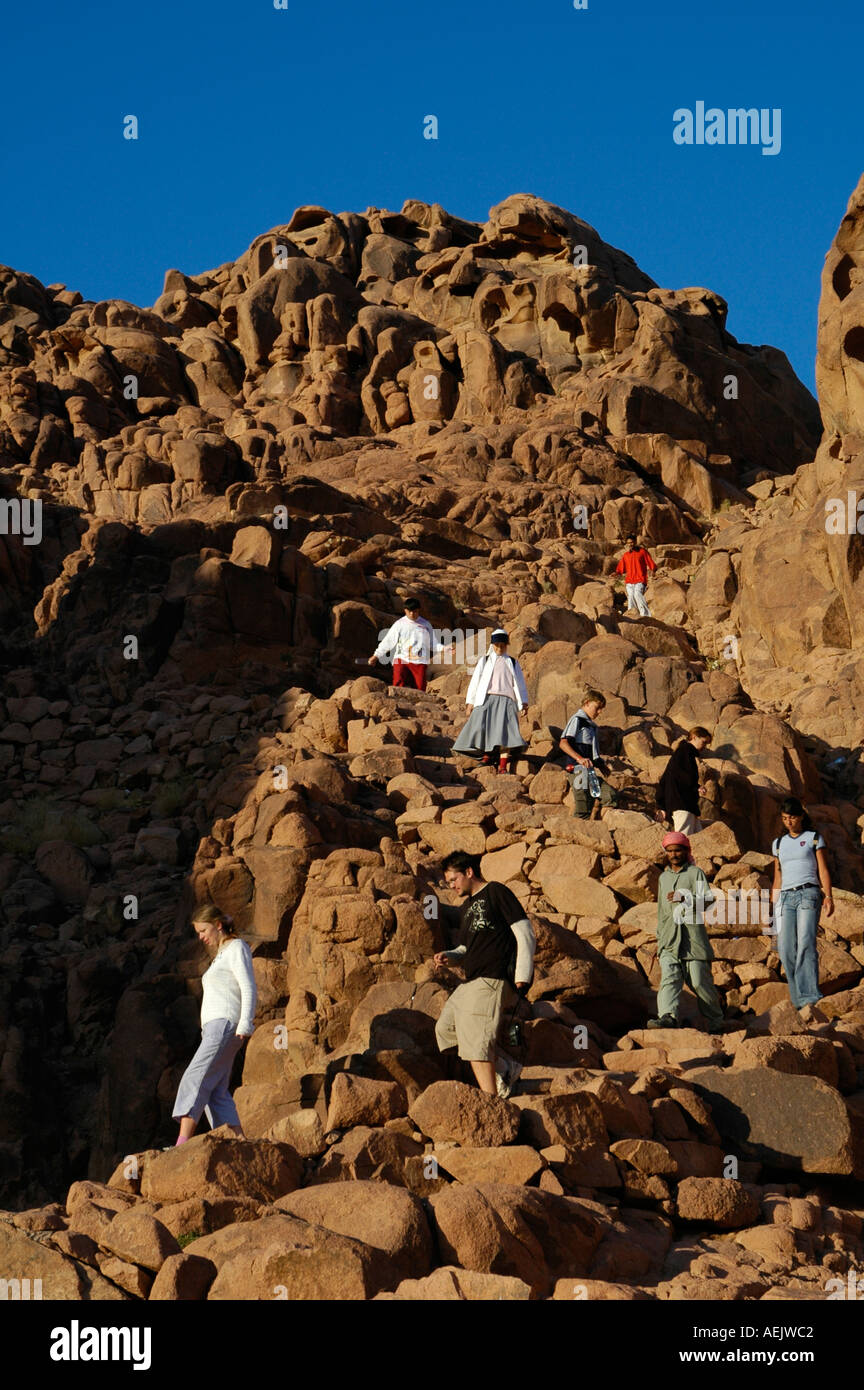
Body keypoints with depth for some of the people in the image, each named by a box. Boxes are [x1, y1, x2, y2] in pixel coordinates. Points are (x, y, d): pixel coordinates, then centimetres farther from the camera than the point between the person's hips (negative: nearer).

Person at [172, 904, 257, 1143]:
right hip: (214, 1027, 9)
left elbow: (249, 989, -10)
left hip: (226, 1024, -9)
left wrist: (245, 1024, -20)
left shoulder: (237, 948, 0)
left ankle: (183, 1142, -30)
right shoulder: (221, 954, 27)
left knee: (196, 1078, -20)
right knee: (216, 1092, -1)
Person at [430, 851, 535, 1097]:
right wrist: (448, 957, 3)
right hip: (471, 982, 10)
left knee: (476, 1043, -15)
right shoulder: (467, 907, 22)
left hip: (492, 980, -10)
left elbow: (525, 935, -9)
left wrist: (520, 983, -15)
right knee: (446, 1028, 12)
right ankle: (505, 1067, 16)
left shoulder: (496, 892, -4)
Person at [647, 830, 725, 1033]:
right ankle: (668, 1016, -31)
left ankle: (715, 1018, 13)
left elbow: (707, 899, -10)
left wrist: (685, 898, -26)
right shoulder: (664, 878, 22)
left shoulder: (695, 873, 5)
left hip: (693, 935, -4)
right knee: (669, 978, -15)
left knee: (699, 981, -3)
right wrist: (659, 939, 24)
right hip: (669, 940, 4)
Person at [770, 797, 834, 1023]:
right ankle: (800, 1002, -7)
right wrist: (773, 904, 19)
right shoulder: (778, 844, 21)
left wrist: (828, 896, -9)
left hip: (808, 893, -4)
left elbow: (823, 870, 5)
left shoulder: (814, 838, 11)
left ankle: (809, 1000, -36)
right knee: (786, 950, -9)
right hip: (786, 897, 4)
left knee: (806, 943, -23)